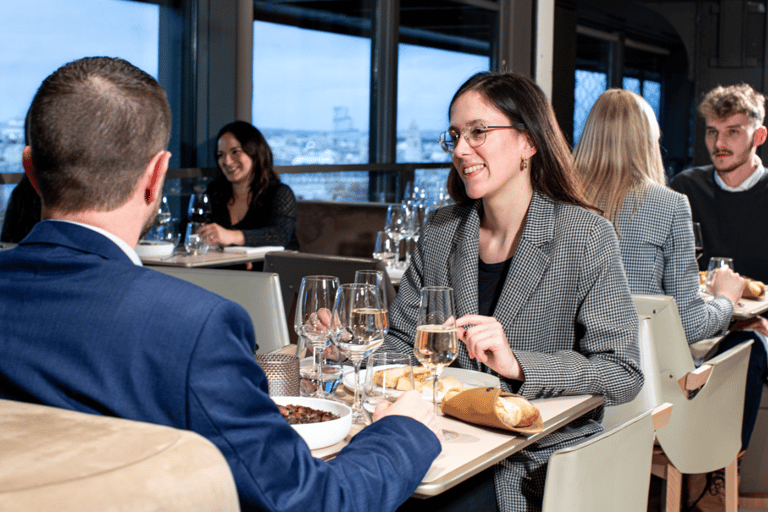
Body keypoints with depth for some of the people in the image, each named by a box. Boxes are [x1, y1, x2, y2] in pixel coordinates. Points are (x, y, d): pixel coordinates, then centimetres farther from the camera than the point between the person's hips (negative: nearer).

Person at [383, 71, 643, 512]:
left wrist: (517, 364, -27)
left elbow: (624, 375, -13)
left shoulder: (586, 237, -8)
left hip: (542, 460, -4)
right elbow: (401, 342, 13)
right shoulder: (441, 231, 7)